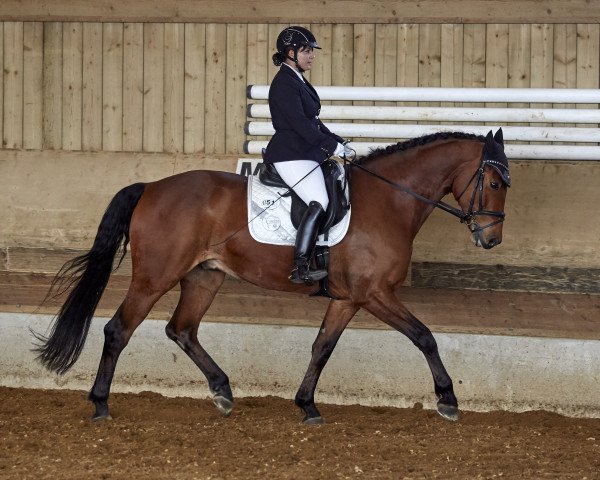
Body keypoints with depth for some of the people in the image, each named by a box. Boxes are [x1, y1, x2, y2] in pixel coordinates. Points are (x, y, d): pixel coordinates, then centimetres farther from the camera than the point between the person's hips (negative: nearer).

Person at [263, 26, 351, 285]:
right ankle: (300, 268, -29)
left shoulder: (298, 82, 18)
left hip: (306, 154, 11)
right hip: (291, 156, -11)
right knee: (319, 203, -23)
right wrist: (332, 145, -22)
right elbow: (299, 122, -22)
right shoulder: (284, 83, -13)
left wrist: (336, 141, 14)